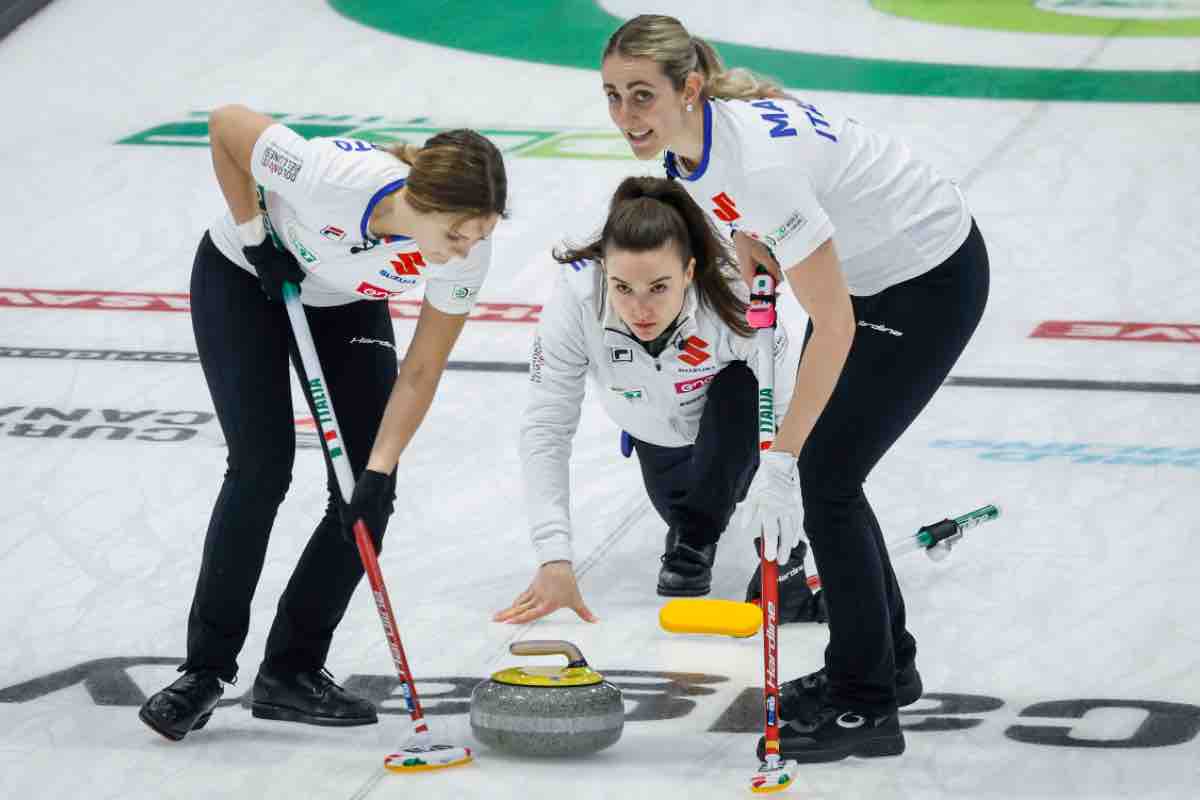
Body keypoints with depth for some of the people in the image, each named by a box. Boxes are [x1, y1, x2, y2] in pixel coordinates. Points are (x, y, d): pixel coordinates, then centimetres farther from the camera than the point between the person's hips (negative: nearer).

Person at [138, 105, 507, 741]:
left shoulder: (467, 249, -29)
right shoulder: (334, 174, -42)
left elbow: (421, 372, -19)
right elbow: (227, 124, -25)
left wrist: (379, 472, -26)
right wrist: (256, 233, -19)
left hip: (346, 303, 4)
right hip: (243, 280, -4)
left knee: (368, 491, -7)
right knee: (262, 468, -15)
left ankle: (292, 669, 6)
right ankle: (205, 670, -3)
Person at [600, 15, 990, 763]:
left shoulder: (756, 156, -35)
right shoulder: (691, 143, -8)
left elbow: (833, 325, -33)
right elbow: (757, 249, 12)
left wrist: (780, 461, -33)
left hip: (932, 280, -9)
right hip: (867, 268, 9)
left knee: (822, 477, -7)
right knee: (817, 468, 12)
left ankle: (866, 708, 4)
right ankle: (884, 662, 30)